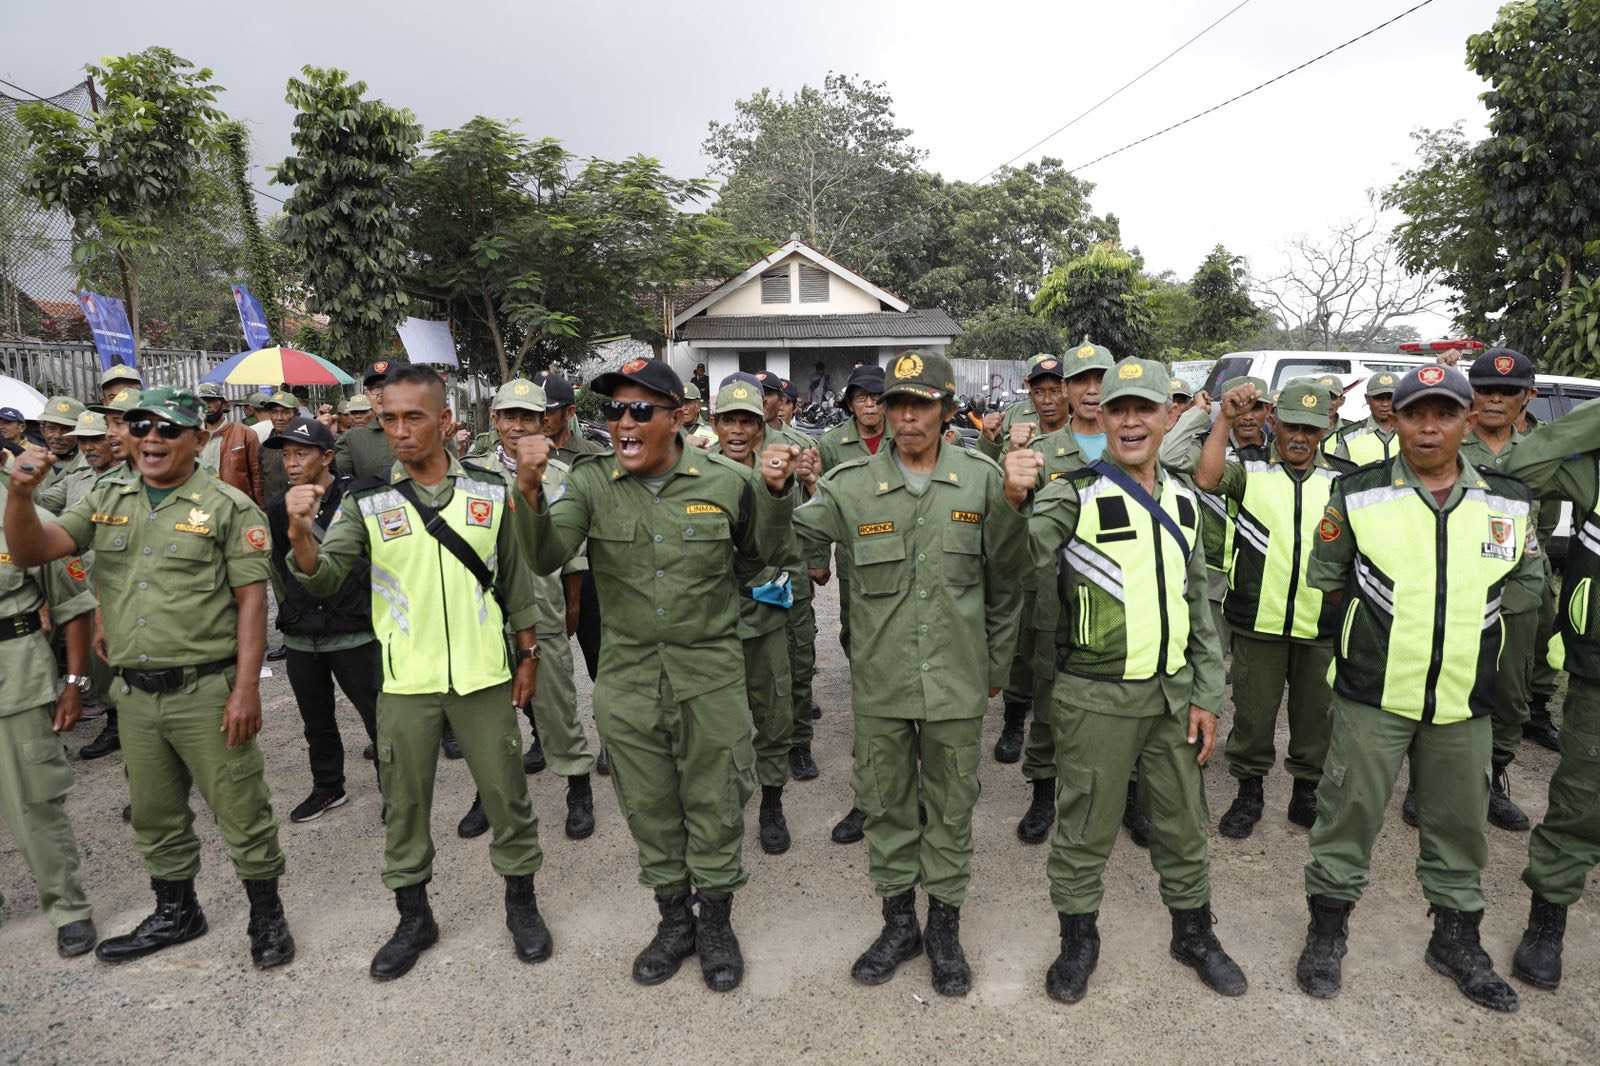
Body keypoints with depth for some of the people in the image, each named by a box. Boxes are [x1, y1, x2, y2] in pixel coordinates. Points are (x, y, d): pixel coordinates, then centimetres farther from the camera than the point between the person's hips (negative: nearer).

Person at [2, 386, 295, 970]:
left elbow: (251, 599, -11)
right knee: (154, 816, 20)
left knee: (240, 811, 4)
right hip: (135, 694, 6)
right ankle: (175, 911, 40)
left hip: (206, 691, -6)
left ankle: (267, 914, 23)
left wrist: (246, 689, -16)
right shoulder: (106, 500, 10)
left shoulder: (228, 506, -7)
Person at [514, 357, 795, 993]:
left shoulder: (725, 481, -7)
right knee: (649, 806, 16)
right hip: (628, 677, 2)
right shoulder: (591, 482, -5)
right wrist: (529, 490, -30)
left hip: (710, 675, -1)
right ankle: (674, 921, 40)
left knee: (714, 804, 12)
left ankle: (717, 924, 36)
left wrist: (774, 494, -9)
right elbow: (544, 559, -14)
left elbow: (757, 558, 7)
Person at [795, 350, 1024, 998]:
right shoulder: (851, 485, -4)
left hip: (957, 680, 0)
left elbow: (1005, 581, 6)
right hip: (880, 679, 1)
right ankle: (898, 920, 36)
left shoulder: (983, 482, -3)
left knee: (951, 806, 14)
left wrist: (997, 664, 11)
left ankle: (944, 926, 35)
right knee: (885, 804, 14)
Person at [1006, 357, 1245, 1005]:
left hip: (1174, 693, 5)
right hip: (1096, 697, -5)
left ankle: (1194, 933, 41)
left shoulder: (1182, 500, 8)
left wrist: (1206, 695, 8)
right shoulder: (1076, 494, -9)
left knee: (1183, 822, 19)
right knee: (1085, 826, 8)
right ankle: (1079, 940, 30)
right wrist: (1014, 502, -44)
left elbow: (1197, 604, 12)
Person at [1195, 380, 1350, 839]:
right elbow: (1206, 478, -21)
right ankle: (1249, 792, 27)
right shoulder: (1250, 467, 0)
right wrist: (1225, 420, -22)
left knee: (1317, 715, 15)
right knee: (1253, 712, 10)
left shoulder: (1342, 478, 7)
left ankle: (1307, 793, 33)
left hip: (1321, 625, 2)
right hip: (1257, 620, -2)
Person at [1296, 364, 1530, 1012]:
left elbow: (1522, 576, 18)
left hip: (1464, 699, 3)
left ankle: (1457, 937, 36)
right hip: (1373, 693, -3)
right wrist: (1383, 619, 5)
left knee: (1460, 822, 16)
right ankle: (1327, 929, 22)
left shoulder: (1508, 501, 2)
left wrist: (1464, 613, 11)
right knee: (1349, 813, 5)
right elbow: (1325, 575, 5)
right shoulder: (1359, 495, -6)